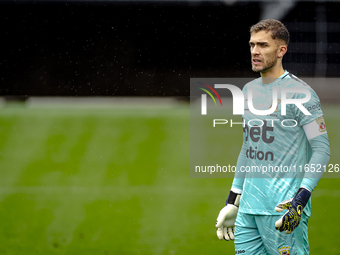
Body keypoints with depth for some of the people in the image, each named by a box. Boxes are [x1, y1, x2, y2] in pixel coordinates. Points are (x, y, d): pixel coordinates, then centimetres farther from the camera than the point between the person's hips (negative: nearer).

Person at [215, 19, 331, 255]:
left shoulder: (299, 92, -8)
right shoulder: (249, 90, 15)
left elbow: (322, 149, -11)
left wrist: (301, 199, -23)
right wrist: (232, 201, 21)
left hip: (283, 207, -7)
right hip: (248, 205, 7)